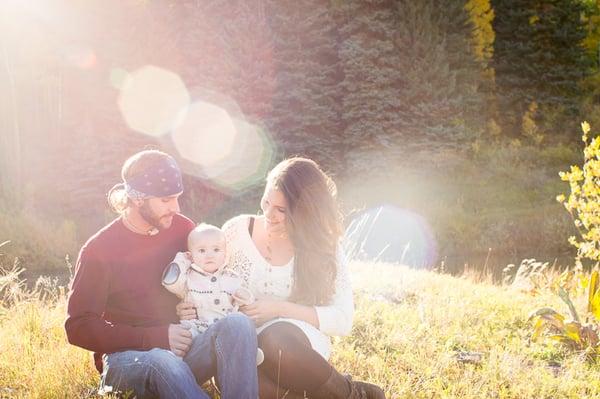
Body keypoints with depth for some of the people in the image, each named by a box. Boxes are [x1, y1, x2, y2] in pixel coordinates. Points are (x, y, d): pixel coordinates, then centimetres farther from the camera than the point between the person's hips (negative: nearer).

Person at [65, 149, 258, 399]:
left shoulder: (181, 228, 7)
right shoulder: (99, 250, -4)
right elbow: (78, 328, -7)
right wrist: (156, 337, -15)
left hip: (181, 351, 4)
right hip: (127, 355, -4)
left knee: (237, 324, -27)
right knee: (164, 362, -40)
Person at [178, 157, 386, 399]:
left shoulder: (323, 246, -1)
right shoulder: (237, 230, 0)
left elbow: (342, 319, -6)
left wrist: (280, 309, -16)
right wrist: (188, 307, -12)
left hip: (296, 342, -1)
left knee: (275, 340, -39)